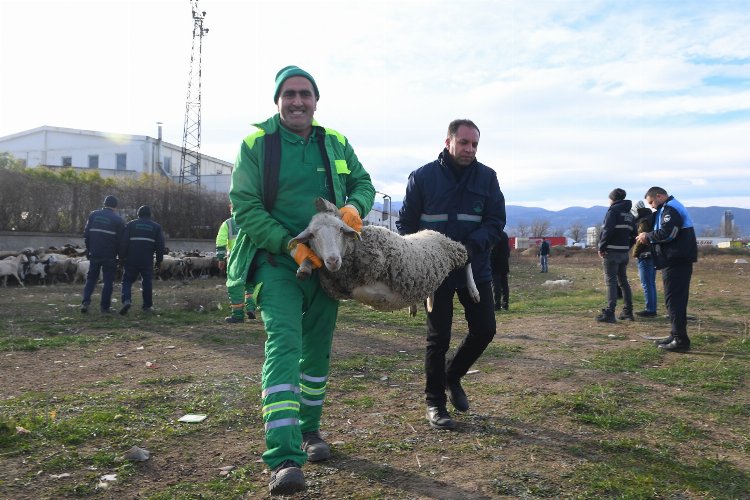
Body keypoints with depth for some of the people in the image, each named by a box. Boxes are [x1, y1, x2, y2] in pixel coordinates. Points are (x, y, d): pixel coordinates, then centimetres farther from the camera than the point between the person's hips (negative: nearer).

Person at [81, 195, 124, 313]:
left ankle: (85, 301, 0)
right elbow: (120, 240, -5)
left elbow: (86, 234, 5)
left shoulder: (93, 215, 4)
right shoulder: (118, 220, -4)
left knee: (91, 278, 14)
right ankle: (105, 306, 5)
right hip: (110, 256, -3)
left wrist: (88, 249, 15)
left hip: (94, 254, 3)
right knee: (108, 281, 5)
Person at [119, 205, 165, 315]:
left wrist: (122, 257, 4)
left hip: (131, 259, -1)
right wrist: (159, 260, 13)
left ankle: (126, 300, -15)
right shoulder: (156, 227, 8)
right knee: (146, 282, 10)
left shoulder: (131, 224, 4)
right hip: (147, 261, 1)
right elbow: (160, 245, 6)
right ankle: (147, 306, 12)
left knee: (127, 280, 7)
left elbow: (124, 242, -2)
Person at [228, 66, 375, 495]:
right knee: (283, 342, -21)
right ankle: (284, 458, -23)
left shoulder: (335, 143, 6)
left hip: (326, 262, 5)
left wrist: (355, 207, -12)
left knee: (317, 350, 13)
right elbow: (244, 206, -10)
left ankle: (309, 429, 33)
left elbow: (363, 182, 13)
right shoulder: (256, 143, -5)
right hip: (278, 262, -4)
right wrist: (291, 246, -21)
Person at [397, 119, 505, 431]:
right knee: (439, 338, 2)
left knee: (484, 330, 4)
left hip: (475, 269, 3)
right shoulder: (423, 177, -3)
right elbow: (406, 224, -1)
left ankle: (453, 375, 32)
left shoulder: (486, 177, 2)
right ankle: (435, 403, 19)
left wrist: (473, 245, -20)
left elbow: (496, 221, -1)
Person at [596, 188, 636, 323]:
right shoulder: (630, 215, 17)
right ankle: (628, 312, 19)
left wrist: (601, 247, -12)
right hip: (624, 253, 8)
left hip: (611, 251, -8)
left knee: (611, 282, -9)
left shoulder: (613, 210, -8)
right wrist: (626, 247, 14)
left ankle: (609, 313, -12)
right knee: (623, 281, 15)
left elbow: (608, 230, -20)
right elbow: (633, 235, 15)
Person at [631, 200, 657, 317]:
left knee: (647, 284, -6)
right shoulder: (652, 219, 16)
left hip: (645, 256, -10)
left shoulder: (644, 222, -14)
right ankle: (652, 309, 18)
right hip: (654, 255, 10)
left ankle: (650, 310, -5)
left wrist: (635, 253, -7)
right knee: (651, 284, 13)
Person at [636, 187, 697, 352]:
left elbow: (667, 233, -24)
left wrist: (648, 236, -9)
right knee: (677, 299, 14)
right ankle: (677, 335, 21)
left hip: (676, 262, -11)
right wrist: (650, 239, 8)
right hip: (678, 259, 11)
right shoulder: (672, 207, 22)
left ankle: (680, 340, -6)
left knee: (674, 299, -8)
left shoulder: (670, 208, -12)